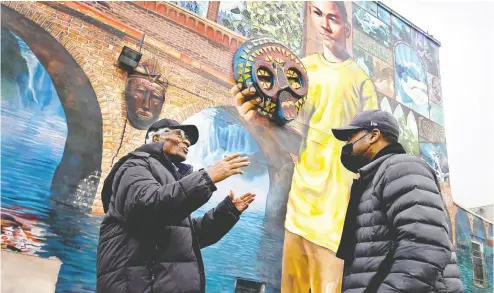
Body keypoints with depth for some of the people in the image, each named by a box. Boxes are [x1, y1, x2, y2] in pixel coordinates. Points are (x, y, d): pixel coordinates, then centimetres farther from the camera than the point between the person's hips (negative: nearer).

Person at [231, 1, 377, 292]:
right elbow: (295, 137, 8)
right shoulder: (304, 68, 11)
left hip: (336, 200, -3)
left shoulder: (360, 78, 1)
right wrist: (264, 119, -12)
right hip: (301, 194, 4)